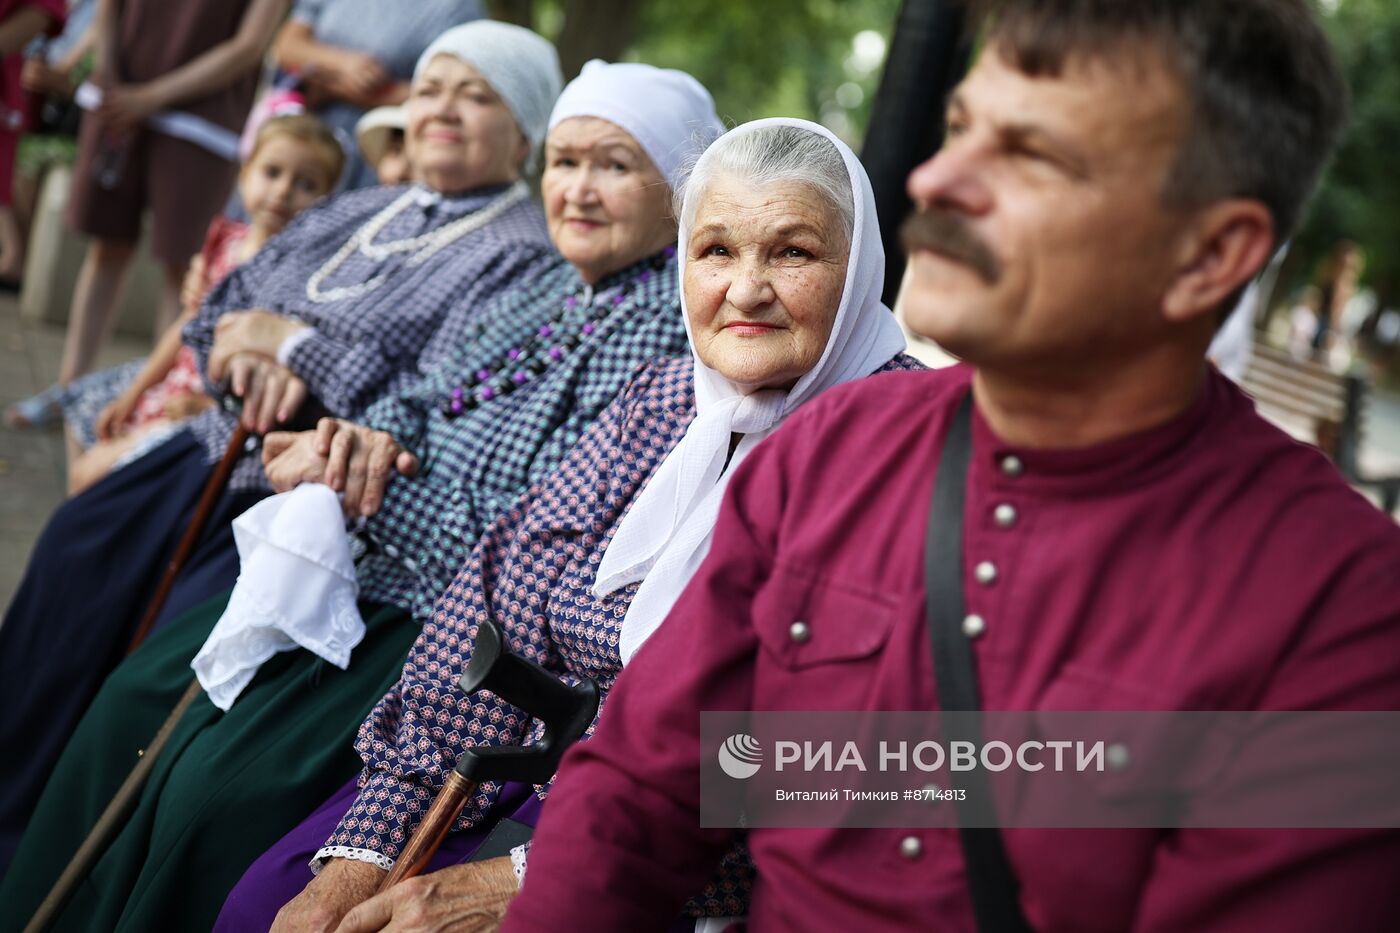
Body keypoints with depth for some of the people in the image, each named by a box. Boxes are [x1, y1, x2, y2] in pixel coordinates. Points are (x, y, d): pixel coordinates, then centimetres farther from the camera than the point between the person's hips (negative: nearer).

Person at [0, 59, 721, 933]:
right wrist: (361, 440, -7)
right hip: (367, 568, 9)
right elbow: (422, 408, 17)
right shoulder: (550, 290, 12)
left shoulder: (675, 331, -16)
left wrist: (366, 489, -18)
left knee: (223, 785, -19)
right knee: (137, 697, 7)